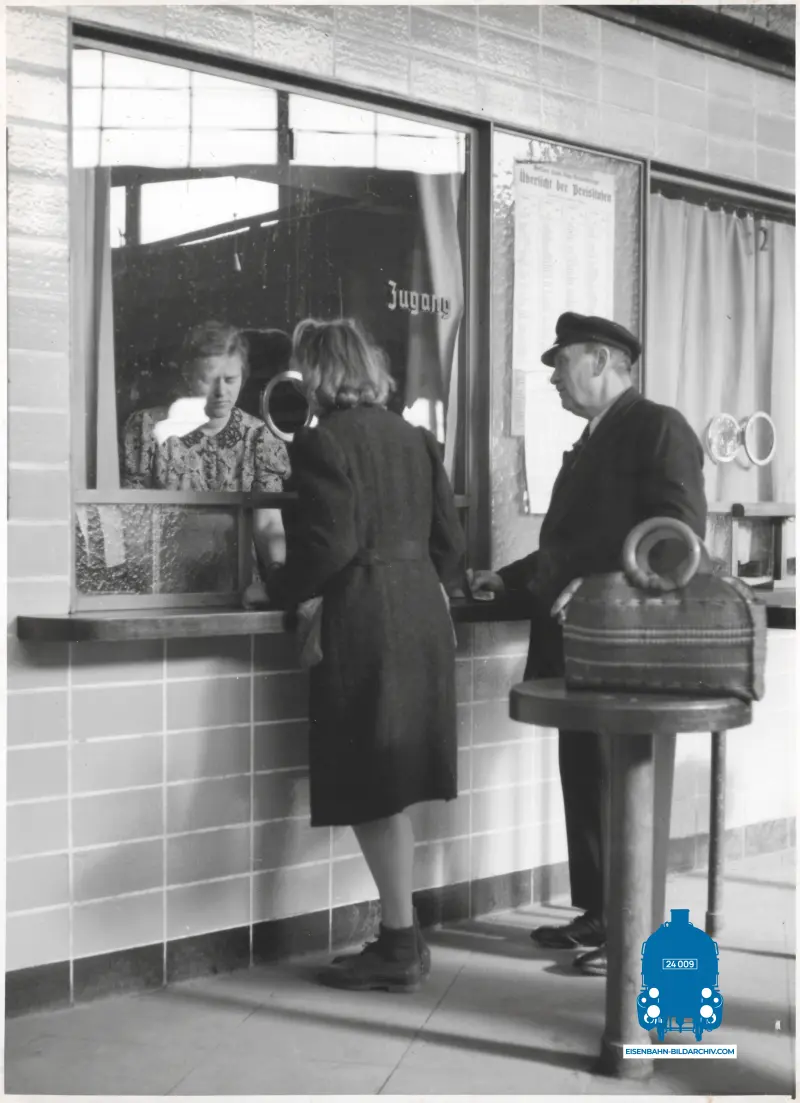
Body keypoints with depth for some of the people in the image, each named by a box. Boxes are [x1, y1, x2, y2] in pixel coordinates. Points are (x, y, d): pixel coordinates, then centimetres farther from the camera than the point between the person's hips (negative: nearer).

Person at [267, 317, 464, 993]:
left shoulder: (322, 442, -9)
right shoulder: (415, 438, 12)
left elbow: (330, 547, -16)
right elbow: (450, 541, 13)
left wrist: (276, 590, -1)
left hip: (363, 626, -7)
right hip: (424, 619, 8)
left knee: (376, 793, -2)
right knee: (390, 787, 13)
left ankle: (402, 946, 2)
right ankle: (400, 939, 17)